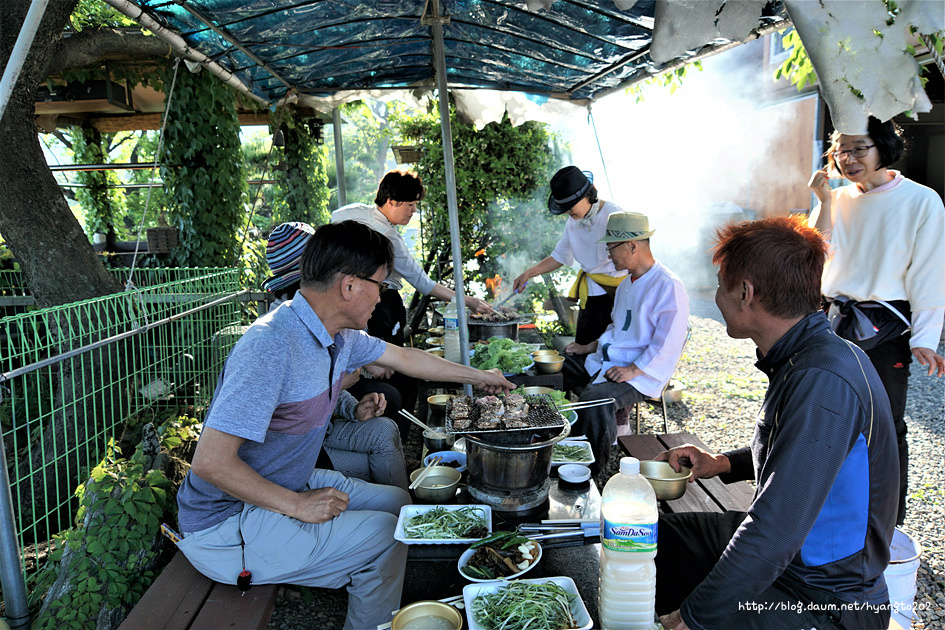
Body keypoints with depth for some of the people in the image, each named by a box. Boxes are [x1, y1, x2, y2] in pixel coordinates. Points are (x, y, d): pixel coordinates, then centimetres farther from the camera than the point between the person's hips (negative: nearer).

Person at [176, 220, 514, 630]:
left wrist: (476, 376, 26)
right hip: (226, 523, -9)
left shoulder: (339, 335, -2)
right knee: (383, 534, -13)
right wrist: (296, 505, -23)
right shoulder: (271, 344, -30)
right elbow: (210, 462, -31)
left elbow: (404, 358, 16)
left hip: (288, 487, 9)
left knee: (396, 502, 9)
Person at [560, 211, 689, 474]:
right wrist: (588, 347, 14)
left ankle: (595, 469, -15)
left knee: (595, 398, -34)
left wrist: (633, 370, -26)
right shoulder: (627, 284, 14)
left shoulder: (669, 287, -17)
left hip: (642, 374, -10)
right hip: (604, 360, 10)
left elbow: (668, 346, -21)